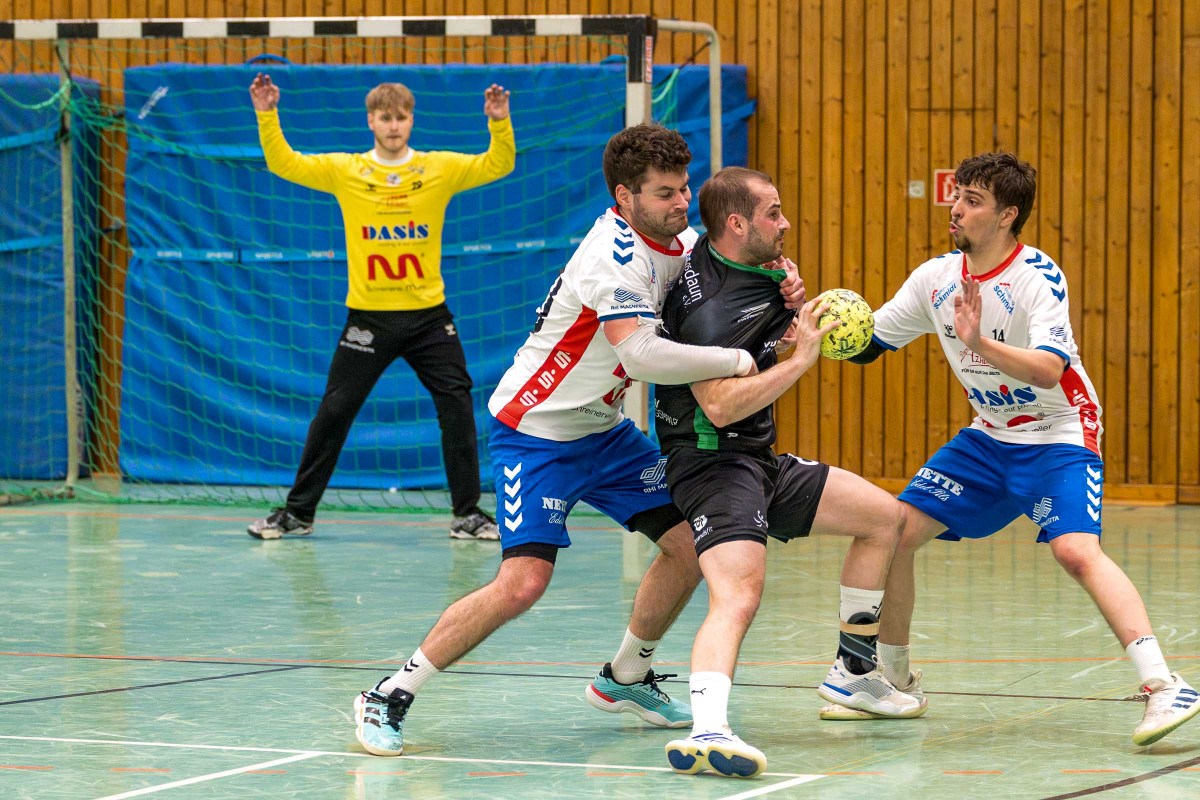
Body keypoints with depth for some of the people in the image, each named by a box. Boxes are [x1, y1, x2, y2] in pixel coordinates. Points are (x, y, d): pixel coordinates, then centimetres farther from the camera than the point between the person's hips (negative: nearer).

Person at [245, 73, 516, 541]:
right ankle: (298, 512, 13)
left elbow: (497, 166, -3)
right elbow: (284, 164, 1)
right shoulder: (344, 170, 1)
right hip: (368, 316, 0)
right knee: (333, 413, 2)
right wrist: (267, 116, -12)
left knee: (457, 407, -4)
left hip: (428, 314, 0)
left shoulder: (440, 169, 2)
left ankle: (467, 512, 7)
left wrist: (499, 123, -19)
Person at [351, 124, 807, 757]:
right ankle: (389, 697, -8)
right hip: (534, 434, -9)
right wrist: (740, 360, -33)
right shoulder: (616, 254, -26)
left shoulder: (675, 242, 0)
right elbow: (640, 354, -40)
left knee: (689, 543, 4)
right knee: (523, 582, -20)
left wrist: (778, 290, -7)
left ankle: (624, 679, 25)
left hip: (602, 429, 9)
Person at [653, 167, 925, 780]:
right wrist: (801, 358, -24)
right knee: (738, 595, -33)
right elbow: (721, 405, -31)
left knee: (885, 517, 20)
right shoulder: (709, 307, -21)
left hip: (759, 462, 10)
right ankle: (707, 730, -54)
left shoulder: (746, 268, 9)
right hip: (713, 462, -10)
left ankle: (852, 672, 30)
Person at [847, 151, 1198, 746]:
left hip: (1059, 435, -7)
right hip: (989, 438, 7)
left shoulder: (1038, 277, -20)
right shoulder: (936, 278, -1)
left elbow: (1049, 370, -32)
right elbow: (866, 344, 8)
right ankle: (894, 680, 19)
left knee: (1076, 549, -30)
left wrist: (980, 342, -45)